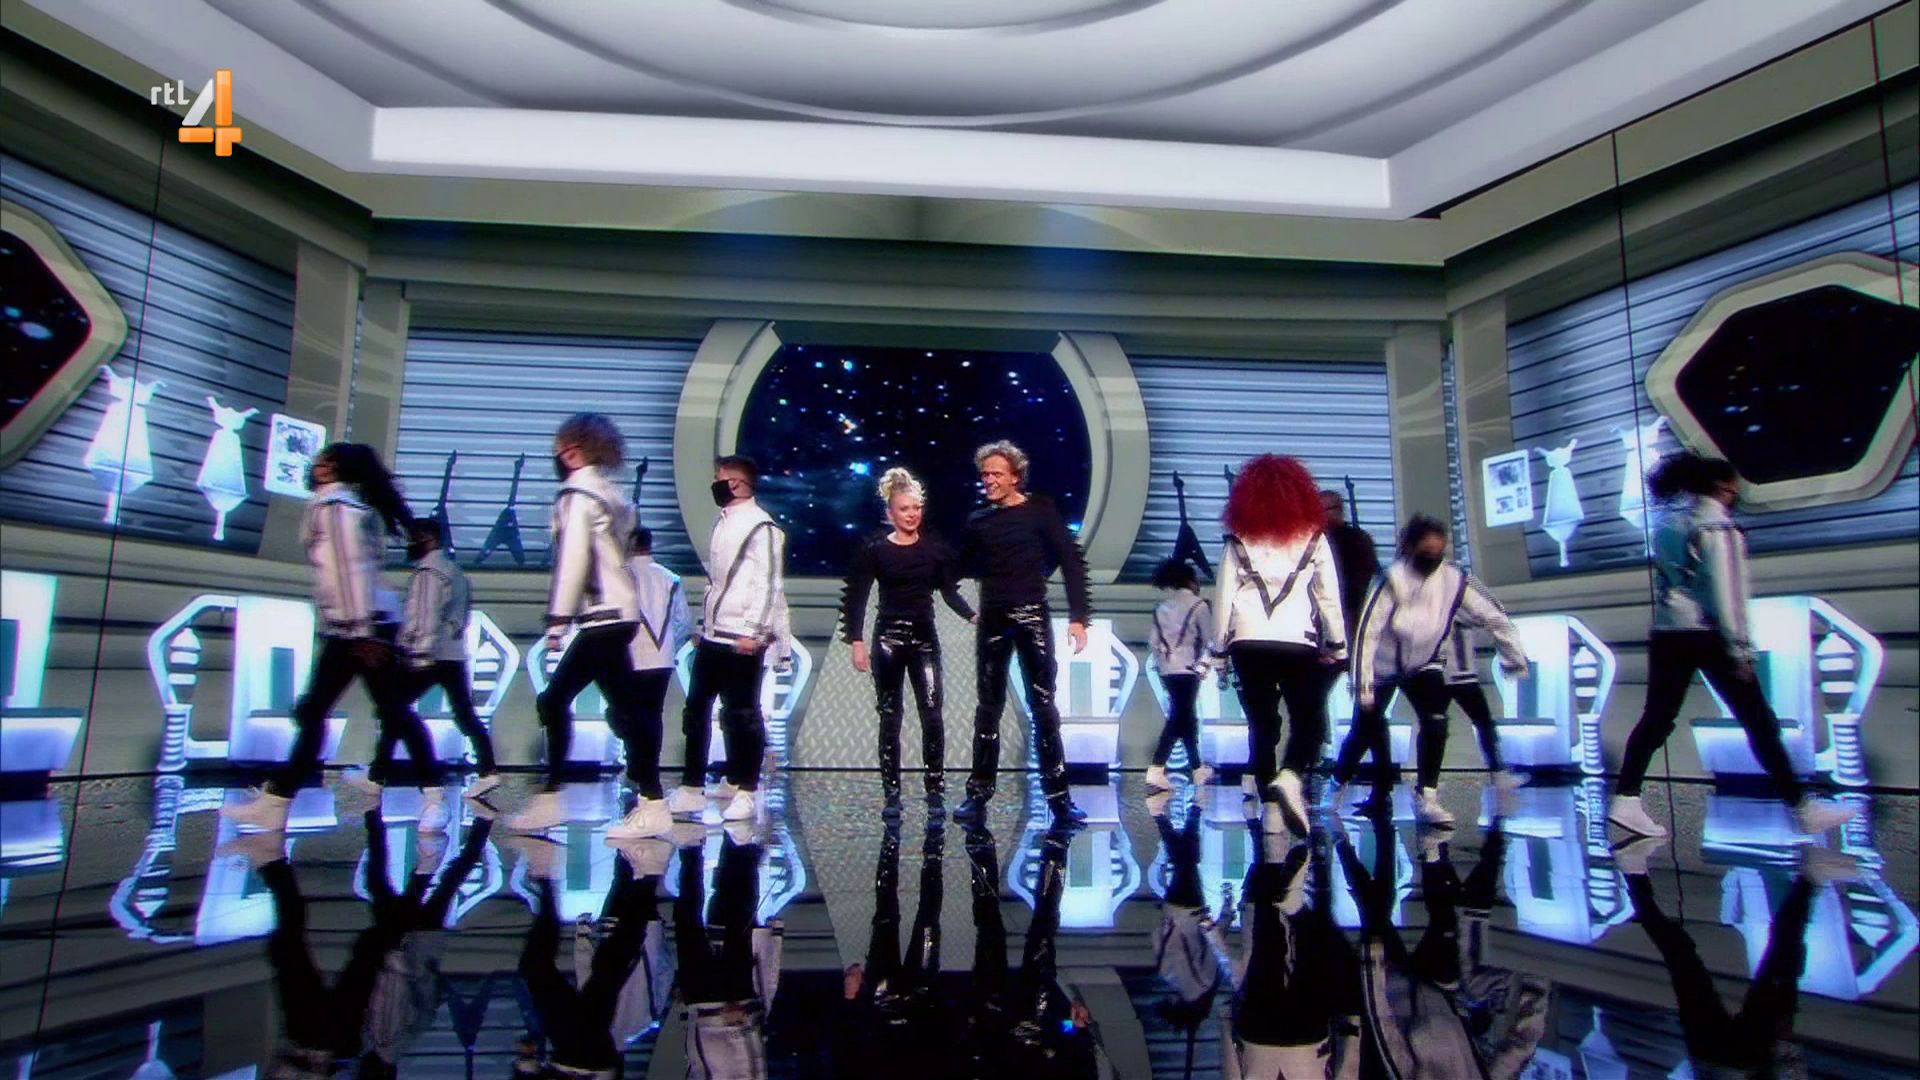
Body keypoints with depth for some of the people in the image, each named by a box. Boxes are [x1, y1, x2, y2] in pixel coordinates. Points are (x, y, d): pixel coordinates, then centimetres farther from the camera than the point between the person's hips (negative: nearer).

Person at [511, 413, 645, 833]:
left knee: (623, 710, -7)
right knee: (554, 700, 15)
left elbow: (573, 559, -17)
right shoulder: (609, 492, 18)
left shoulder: (577, 495, -8)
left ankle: (652, 807, -3)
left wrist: (558, 620, -15)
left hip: (604, 617, -9)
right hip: (618, 614, 9)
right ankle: (549, 799, 21)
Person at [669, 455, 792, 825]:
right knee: (696, 709, 12)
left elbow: (769, 584, -17)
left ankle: (746, 792, 12)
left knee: (742, 714, 0)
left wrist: (754, 632, -20)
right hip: (713, 635, 9)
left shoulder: (761, 527, -12)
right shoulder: (723, 522, 15)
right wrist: (705, 625, 19)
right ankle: (693, 788, 22)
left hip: (742, 638, -9)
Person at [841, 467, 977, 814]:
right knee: (890, 718, 5)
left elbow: (949, 591, 8)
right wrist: (856, 641, -9)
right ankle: (891, 794, 12)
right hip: (888, 639, -1)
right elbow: (855, 598, -2)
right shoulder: (875, 549, -2)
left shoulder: (935, 548, 4)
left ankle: (936, 787, 1)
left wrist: (972, 615, -9)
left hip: (925, 638, 1)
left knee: (932, 711, -9)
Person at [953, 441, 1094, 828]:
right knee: (989, 708, 7)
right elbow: (967, 567, 16)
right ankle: (978, 794, 13)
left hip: (1033, 616, -3)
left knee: (1043, 706, 0)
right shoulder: (979, 521, 9)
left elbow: (1072, 560, -7)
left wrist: (1078, 616, -13)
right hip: (992, 619, 3)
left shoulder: (1040, 510, -2)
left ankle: (1058, 796, 7)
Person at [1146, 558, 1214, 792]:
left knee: (1186, 716, 15)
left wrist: (1160, 665, 16)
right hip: (1188, 669, -6)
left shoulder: (1161, 609, 12)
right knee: (1178, 718, -3)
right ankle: (1156, 771, -7)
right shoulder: (1199, 606, -3)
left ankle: (1197, 768, 18)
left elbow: (1155, 642, 10)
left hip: (1168, 670, 6)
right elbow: (1209, 639, -5)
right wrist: (1205, 664, 5)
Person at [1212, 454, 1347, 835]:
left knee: (1262, 725, 11)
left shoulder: (1239, 541, 4)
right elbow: (1329, 596, 4)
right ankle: (1290, 778, -15)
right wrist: (1336, 645, 12)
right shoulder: (1313, 537, 4)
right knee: (1309, 721, 10)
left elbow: (1223, 597, 1)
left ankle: (1271, 804, 10)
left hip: (1249, 644, 1)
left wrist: (1219, 646, 8)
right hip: (1298, 643, -1)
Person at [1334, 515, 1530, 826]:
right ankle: (1336, 785, 26)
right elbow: (1367, 632, -26)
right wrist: (1362, 685, -27)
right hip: (1383, 665, -2)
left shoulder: (1454, 581, -19)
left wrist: (1515, 658, -6)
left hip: (1425, 664, 2)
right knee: (1365, 729, 2)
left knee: (1435, 722, -18)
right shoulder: (1393, 581, -26)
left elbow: (1495, 617, -8)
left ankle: (1427, 799, -7)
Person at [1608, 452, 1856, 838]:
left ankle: (1625, 801, 3)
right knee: (1759, 720, 3)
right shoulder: (1714, 522, -8)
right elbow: (1724, 588, -13)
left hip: (1667, 633, 7)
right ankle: (1802, 808, 11)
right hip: (1707, 633, -6)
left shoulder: (1668, 521, 13)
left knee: (1656, 718, 7)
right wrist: (1739, 649, -12)